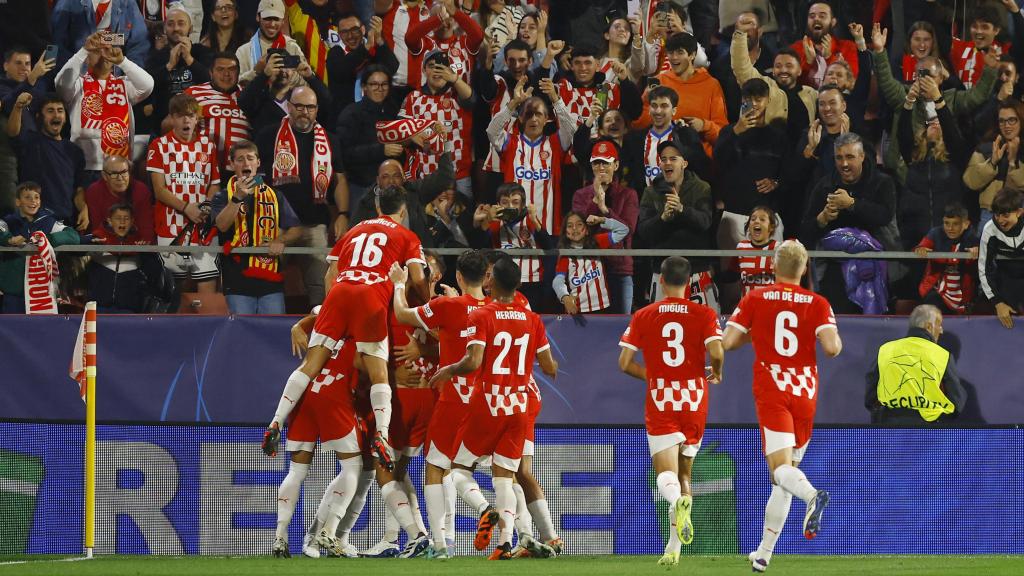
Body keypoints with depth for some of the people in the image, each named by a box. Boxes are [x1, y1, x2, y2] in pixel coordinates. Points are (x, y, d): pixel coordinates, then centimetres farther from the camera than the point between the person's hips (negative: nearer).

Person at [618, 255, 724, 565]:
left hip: (660, 403, -1)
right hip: (694, 401, 2)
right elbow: (716, 352, -14)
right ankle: (673, 548, 14)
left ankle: (679, 502, -44)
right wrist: (716, 373, 8)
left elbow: (624, 362, 0)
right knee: (684, 473, 15)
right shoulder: (704, 315, 0)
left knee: (666, 477, -6)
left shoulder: (643, 316, 2)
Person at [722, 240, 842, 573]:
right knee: (784, 477, 13)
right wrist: (838, 340, 12)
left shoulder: (755, 299, 1)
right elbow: (831, 347, -11)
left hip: (771, 392, -2)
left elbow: (728, 341, -3)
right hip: (806, 392, 2)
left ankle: (812, 495, -50)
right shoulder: (818, 304, 2)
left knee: (781, 468, -15)